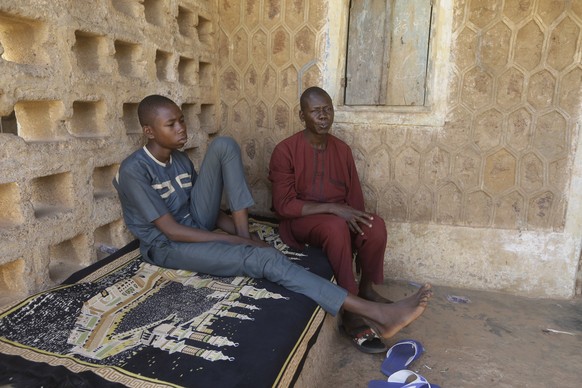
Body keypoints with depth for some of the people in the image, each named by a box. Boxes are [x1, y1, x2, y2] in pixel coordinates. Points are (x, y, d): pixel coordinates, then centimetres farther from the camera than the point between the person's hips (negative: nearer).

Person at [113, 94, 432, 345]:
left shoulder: (181, 160, 5)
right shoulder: (134, 171, -18)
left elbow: (208, 208, 10)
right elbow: (173, 232, -22)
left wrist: (240, 230, -10)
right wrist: (238, 241, -22)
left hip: (197, 226, 7)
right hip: (168, 247, -7)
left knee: (224, 145, -10)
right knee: (265, 259, -31)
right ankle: (376, 314, -35)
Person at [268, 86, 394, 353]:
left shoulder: (342, 149, 6)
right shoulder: (285, 150, -10)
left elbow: (355, 197, 9)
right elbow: (283, 205, -18)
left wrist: (357, 220, -12)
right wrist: (332, 208, -25)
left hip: (340, 216, 5)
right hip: (301, 219, -5)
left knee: (376, 225, -26)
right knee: (336, 227, -37)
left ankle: (366, 289, 0)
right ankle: (350, 312, -25)